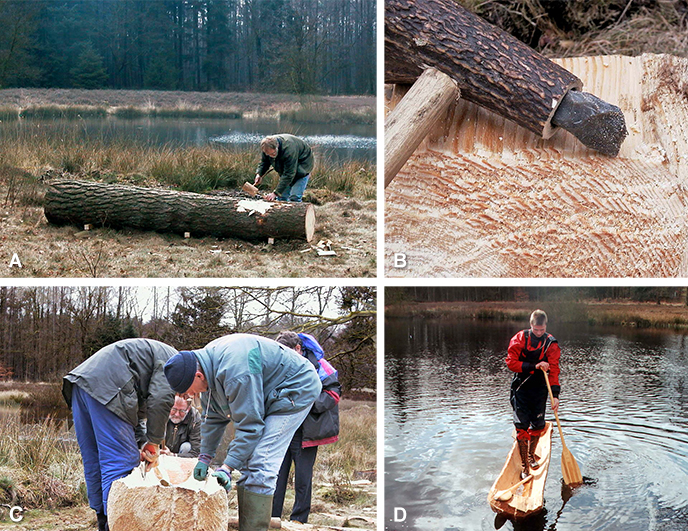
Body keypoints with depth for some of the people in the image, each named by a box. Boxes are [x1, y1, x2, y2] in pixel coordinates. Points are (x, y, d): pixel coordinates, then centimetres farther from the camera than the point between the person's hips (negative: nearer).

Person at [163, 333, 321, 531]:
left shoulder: (235, 371, -35)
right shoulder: (206, 361, -4)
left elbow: (249, 424, -28)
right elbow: (214, 417, 8)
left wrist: (227, 467, -25)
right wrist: (205, 457, 7)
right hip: (269, 396, 10)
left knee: (259, 466, -19)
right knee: (247, 463, 7)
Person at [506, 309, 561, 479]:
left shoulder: (551, 344, -4)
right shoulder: (519, 339, -7)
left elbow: (554, 370, -8)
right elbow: (511, 362, -11)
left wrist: (555, 395, -16)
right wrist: (534, 366, -20)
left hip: (540, 389, 2)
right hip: (521, 387, -2)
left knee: (538, 426, 5)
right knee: (522, 426, -8)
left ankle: (531, 454, 34)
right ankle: (524, 466, -1)